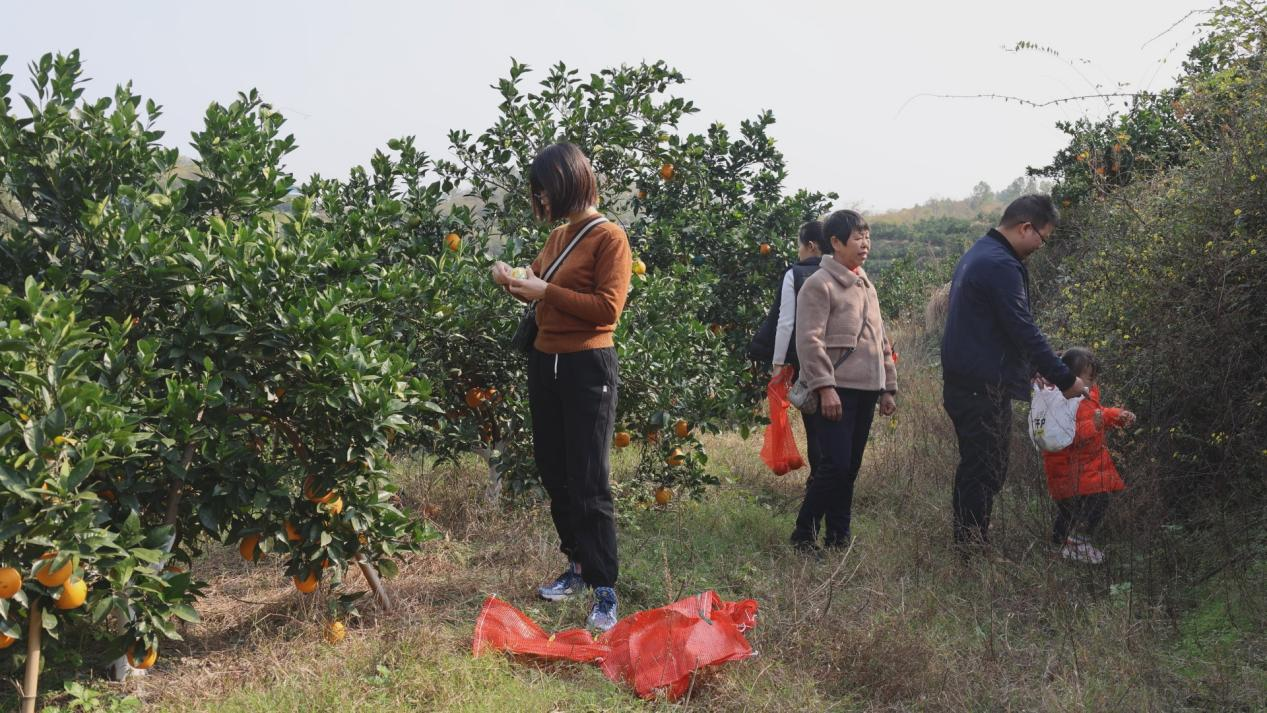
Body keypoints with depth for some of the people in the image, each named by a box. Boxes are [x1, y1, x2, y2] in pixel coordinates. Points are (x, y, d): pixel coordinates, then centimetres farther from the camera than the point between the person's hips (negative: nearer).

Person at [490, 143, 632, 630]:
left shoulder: (609, 237, -10)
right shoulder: (557, 236, 11)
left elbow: (608, 308, -17)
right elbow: (541, 284, 25)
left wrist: (546, 292, -18)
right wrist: (514, 280, 4)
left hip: (588, 369, -8)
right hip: (545, 364, 8)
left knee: (589, 482, -7)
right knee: (554, 473, 13)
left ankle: (605, 590, 0)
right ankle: (578, 565, 28)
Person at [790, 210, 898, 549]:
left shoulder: (866, 285, 20)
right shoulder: (820, 284, -7)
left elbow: (880, 340, 24)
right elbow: (809, 340, -15)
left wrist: (888, 388, 20)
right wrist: (825, 387, -21)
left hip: (866, 390, 8)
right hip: (836, 390, -8)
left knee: (850, 467, 10)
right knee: (835, 465, -12)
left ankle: (839, 538, 19)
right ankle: (804, 532, 2)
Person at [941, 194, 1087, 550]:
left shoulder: (978, 254, 17)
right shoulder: (1000, 265, -17)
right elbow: (1024, 330, -20)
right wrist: (1065, 379, -13)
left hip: (965, 383, 11)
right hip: (985, 387, -11)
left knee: (976, 467, 16)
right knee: (987, 471, -5)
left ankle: (968, 544, 23)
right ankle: (973, 545, 0)